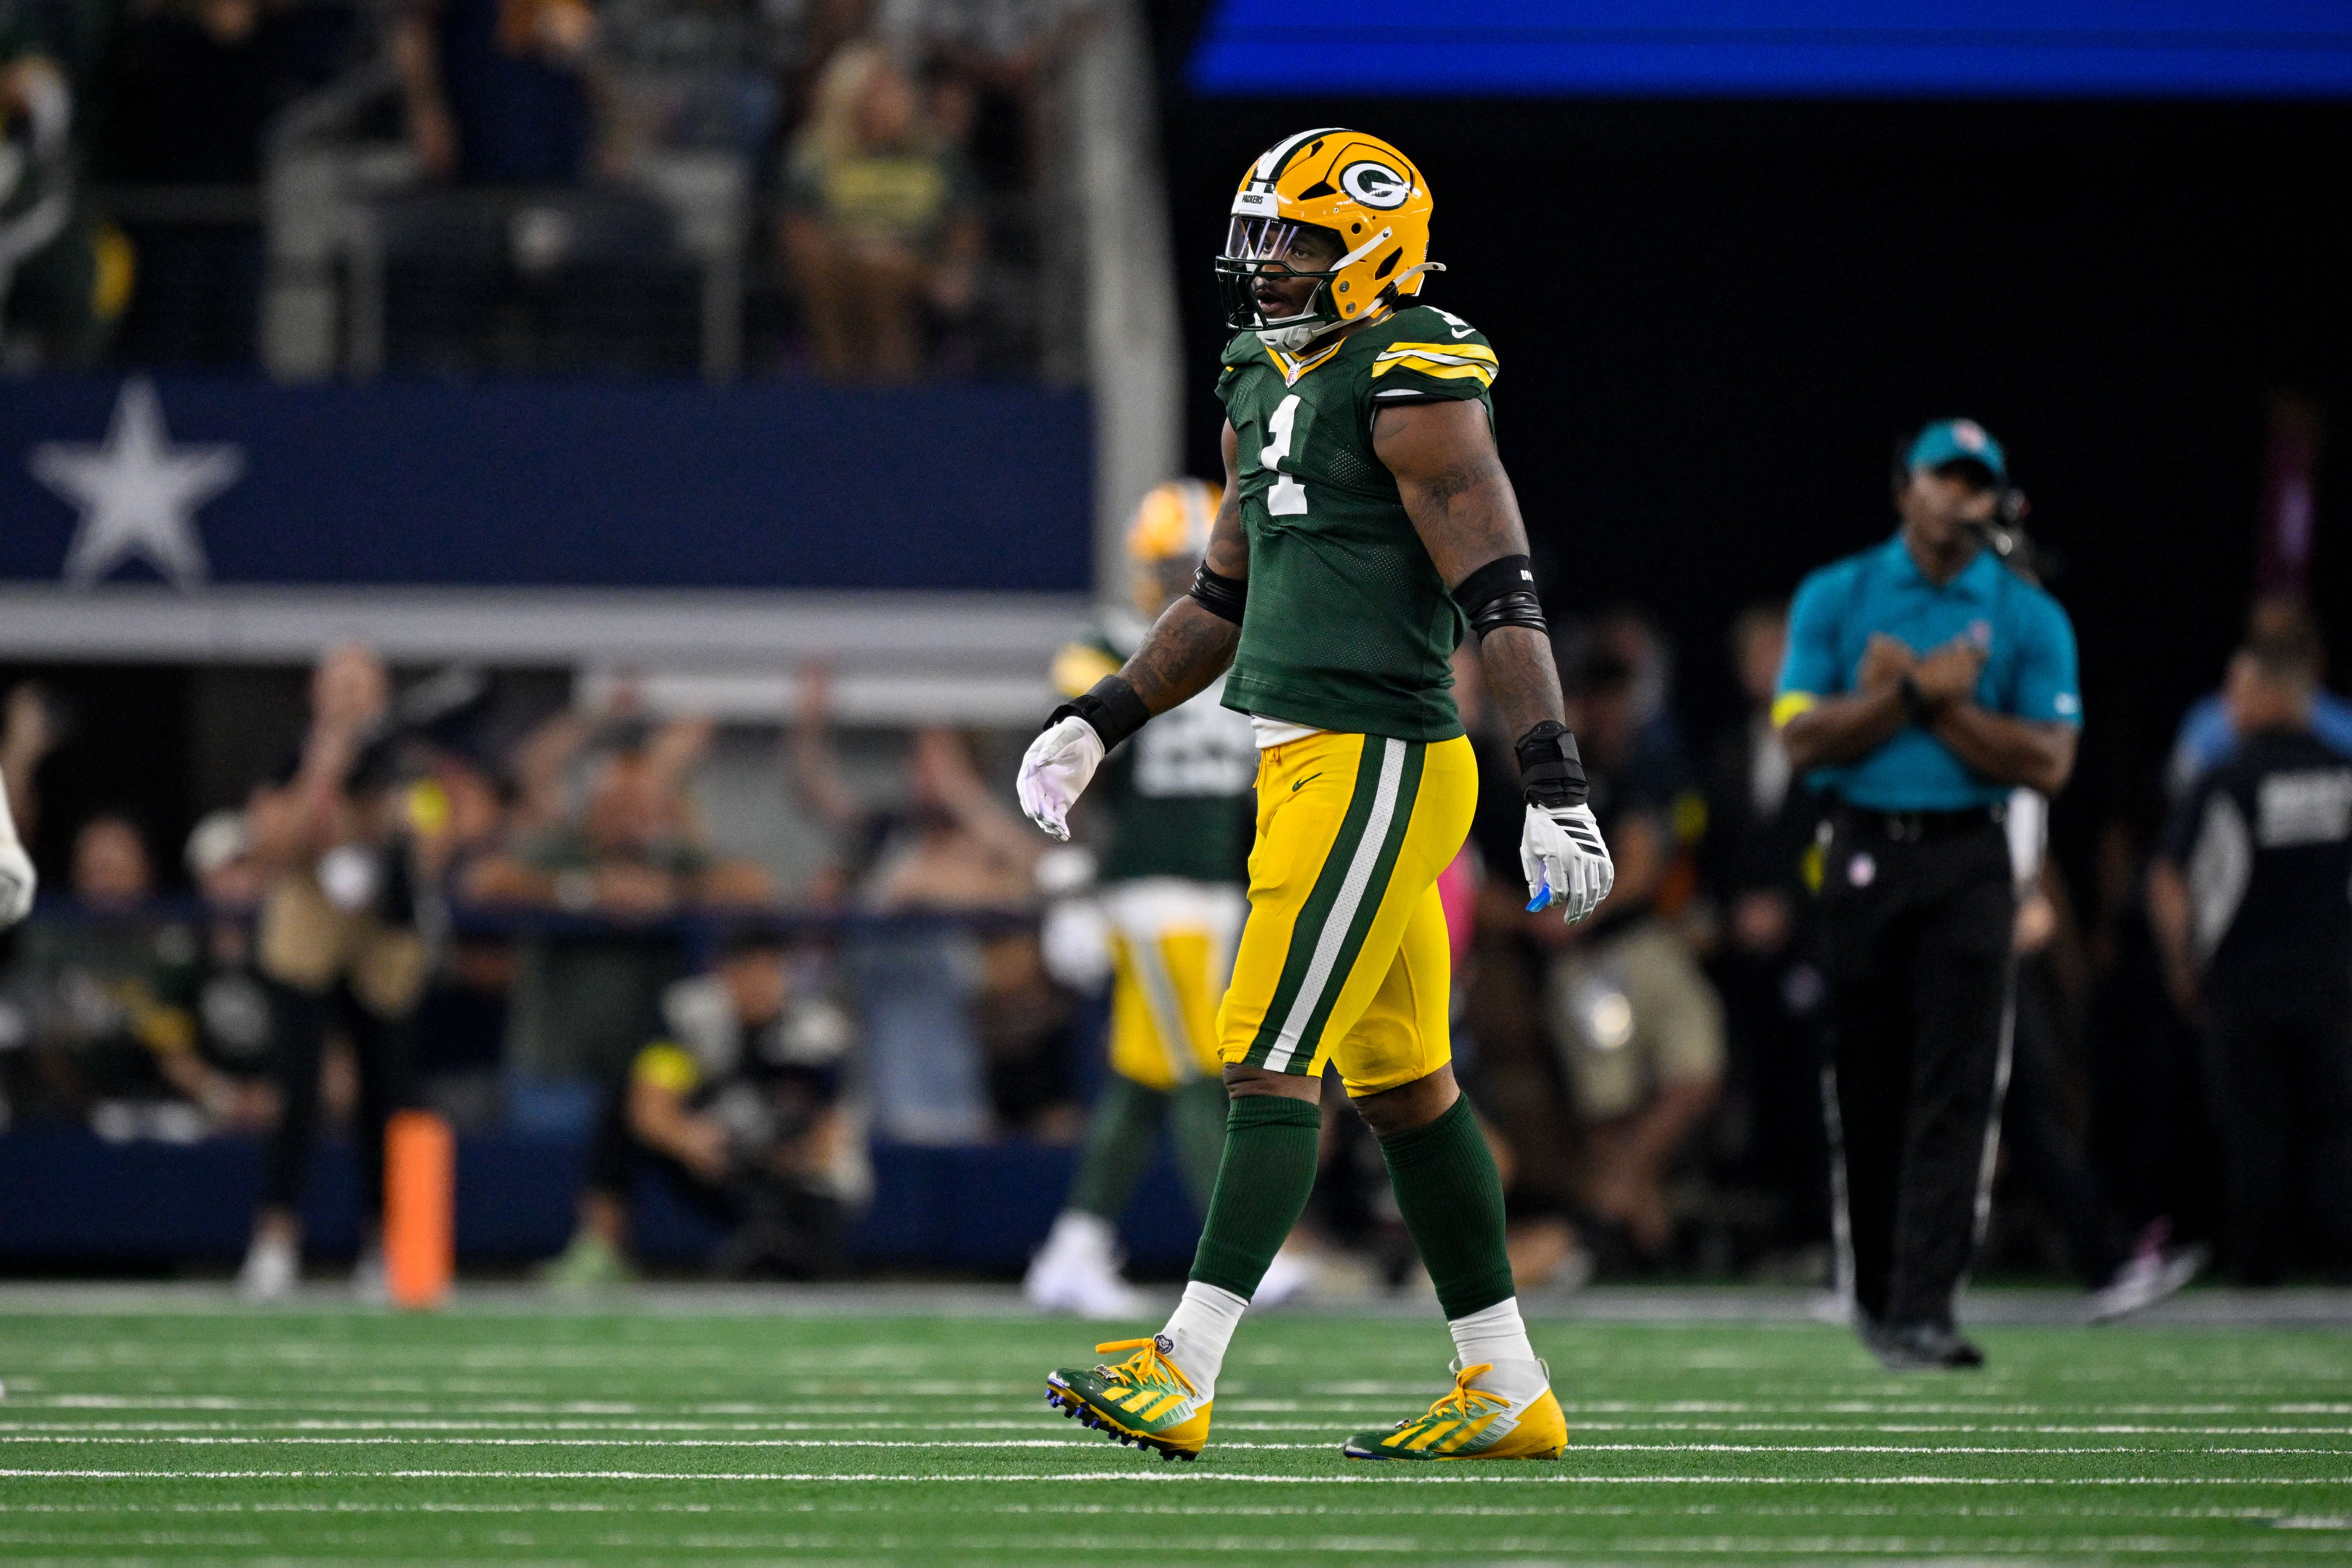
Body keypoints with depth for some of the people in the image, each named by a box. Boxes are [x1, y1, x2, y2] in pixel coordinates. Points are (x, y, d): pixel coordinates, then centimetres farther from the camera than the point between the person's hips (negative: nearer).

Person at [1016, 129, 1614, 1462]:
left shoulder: (1417, 387, -12)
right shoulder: (1269, 393, 16)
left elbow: (1505, 599, -17)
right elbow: (1223, 604, 26)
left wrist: (1560, 789, -23)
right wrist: (1100, 725, 21)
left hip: (1376, 769, -9)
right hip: (1308, 761, 9)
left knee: (1271, 1062, -11)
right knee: (1403, 1083, 11)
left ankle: (1184, 1378, -11)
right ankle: (1511, 1395, 17)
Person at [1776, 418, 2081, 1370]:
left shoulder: (2030, 620, 6)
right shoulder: (1834, 598, 7)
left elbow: (2048, 763, -3)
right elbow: (1803, 740, -2)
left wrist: (1929, 700, -10)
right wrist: (1919, 692, -11)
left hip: (1968, 862, -1)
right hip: (1862, 855, 1)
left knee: (1954, 1088, -11)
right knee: (1869, 1085, 4)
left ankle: (1923, 1311, -18)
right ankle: (1874, 1293, 19)